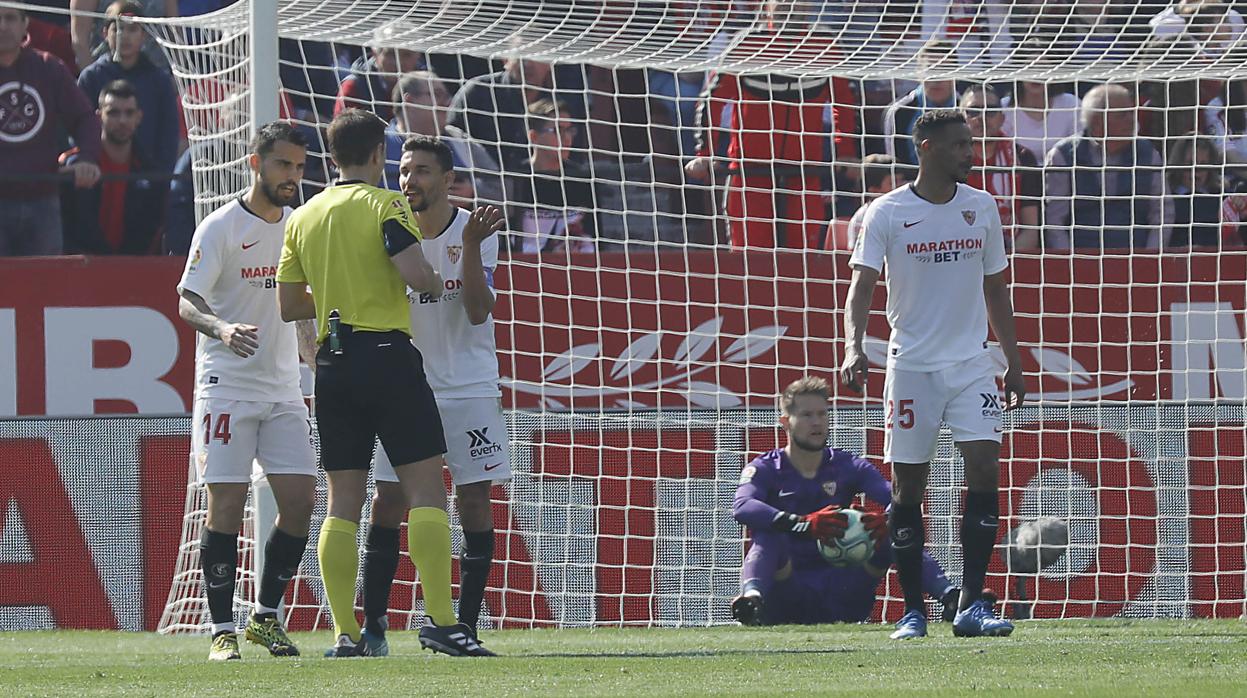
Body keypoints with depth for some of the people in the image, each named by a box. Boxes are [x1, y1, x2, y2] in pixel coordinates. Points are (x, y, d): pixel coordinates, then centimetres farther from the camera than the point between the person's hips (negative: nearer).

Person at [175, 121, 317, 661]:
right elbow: (188, 301, -16)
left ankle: (266, 616, 11)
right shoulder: (220, 228, -7)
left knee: (300, 500, -3)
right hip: (226, 388, -5)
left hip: (283, 390, 5)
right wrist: (222, 328, -35)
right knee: (226, 507, -7)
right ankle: (222, 631, -2)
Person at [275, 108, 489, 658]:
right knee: (425, 489, -4)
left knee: (343, 502, 6)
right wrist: (435, 284, 3)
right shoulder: (384, 205, -5)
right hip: (387, 355, -6)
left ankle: (345, 633, 2)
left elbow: (289, 306, 13)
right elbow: (415, 274, -19)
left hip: (332, 362, 6)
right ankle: (440, 621, -12)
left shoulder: (302, 218, 12)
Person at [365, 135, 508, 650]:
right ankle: (372, 624, 0)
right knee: (388, 501, -5)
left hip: (470, 387, -1)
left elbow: (478, 312, -15)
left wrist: (471, 245, -25)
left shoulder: (475, 230, -6)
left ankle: (465, 625, 3)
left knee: (474, 500, -3)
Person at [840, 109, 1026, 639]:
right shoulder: (887, 213, -4)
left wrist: (1013, 362, 14)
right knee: (907, 486, -1)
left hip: (971, 364, 2)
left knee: (984, 466, -12)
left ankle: (972, 605, -10)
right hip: (911, 366, -2)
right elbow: (862, 284, -11)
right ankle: (912, 610, 8)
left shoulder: (981, 207, 7)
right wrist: (854, 347, -27)